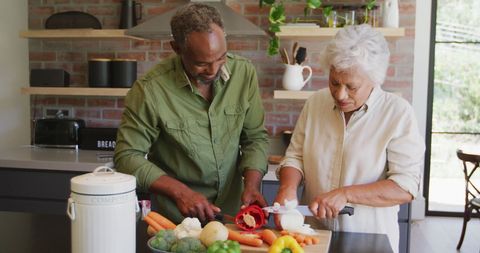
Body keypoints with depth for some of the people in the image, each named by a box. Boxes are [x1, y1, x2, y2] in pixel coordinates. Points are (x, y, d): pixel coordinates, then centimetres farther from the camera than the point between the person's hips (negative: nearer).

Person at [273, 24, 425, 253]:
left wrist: (345, 194, -19)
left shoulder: (398, 113, -8)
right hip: (313, 234, 1)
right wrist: (288, 187, -11)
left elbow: (406, 186, -12)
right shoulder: (315, 102, 4)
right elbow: (295, 156, 9)